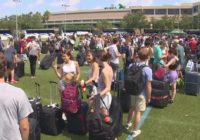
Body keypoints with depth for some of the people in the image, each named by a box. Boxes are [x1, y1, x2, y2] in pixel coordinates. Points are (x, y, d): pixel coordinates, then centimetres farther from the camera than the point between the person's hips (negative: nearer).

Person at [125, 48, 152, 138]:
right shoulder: (148, 70, -22)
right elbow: (148, 86, -18)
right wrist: (149, 97, -6)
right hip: (141, 94, -5)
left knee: (132, 107, 27)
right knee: (138, 112, 10)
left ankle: (128, 123, 45)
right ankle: (135, 131, 24)